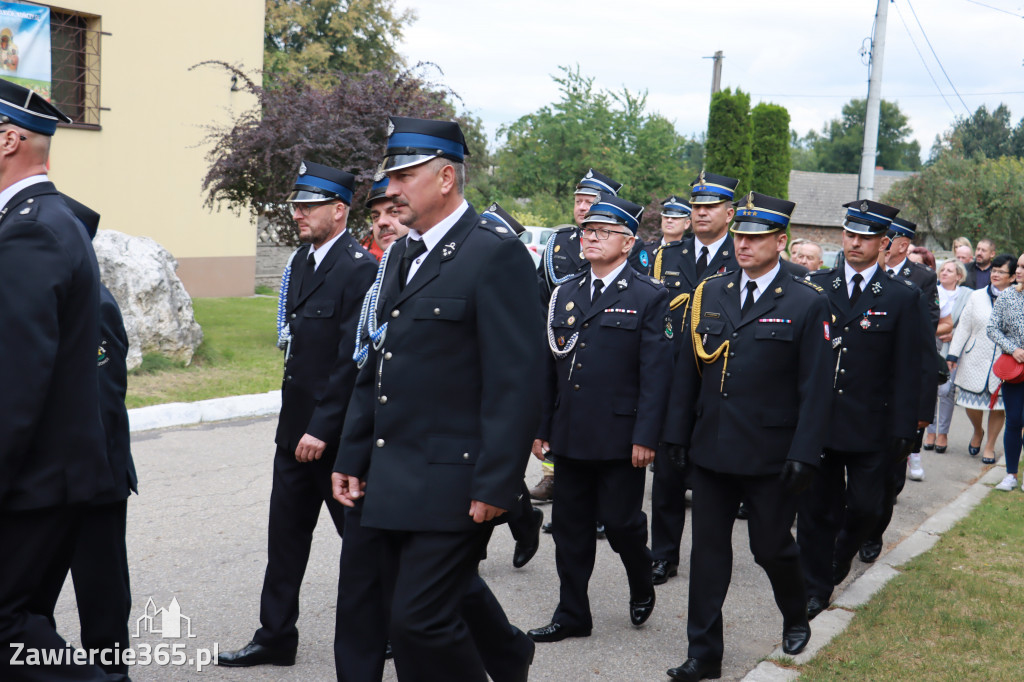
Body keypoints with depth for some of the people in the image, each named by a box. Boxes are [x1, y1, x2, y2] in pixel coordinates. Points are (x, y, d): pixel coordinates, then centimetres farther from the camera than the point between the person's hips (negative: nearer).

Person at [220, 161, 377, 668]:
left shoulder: (360, 269, -16)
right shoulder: (304, 259, 12)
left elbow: (353, 362, -20)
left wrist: (322, 429, -20)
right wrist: (295, 423, 16)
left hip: (336, 434, -8)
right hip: (297, 427, 8)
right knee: (285, 536, 13)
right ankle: (275, 637, 25)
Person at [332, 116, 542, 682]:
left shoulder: (496, 254, -12)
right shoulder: (399, 255, 14)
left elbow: (516, 379, -17)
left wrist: (496, 484, -19)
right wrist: (352, 457, 15)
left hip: (452, 481, -8)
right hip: (391, 481, 8)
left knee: (419, 620, -4)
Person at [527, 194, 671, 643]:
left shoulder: (649, 298, -4)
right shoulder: (565, 295, 11)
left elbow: (655, 374, -9)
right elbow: (549, 366, 12)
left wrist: (645, 437, -15)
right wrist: (541, 428, 10)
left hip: (619, 437, -5)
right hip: (570, 436, 5)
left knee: (620, 522, 1)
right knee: (570, 526, 10)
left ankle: (641, 588, 32)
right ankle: (572, 616, 24)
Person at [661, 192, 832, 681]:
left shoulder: (808, 304, -5)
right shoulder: (708, 294, 6)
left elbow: (815, 387, -7)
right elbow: (687, 368, 9)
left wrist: (804, 454, -12)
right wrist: (677, 433, 6)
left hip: (770, 455, -3)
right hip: (710, 449, 4)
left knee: (771, 546, 10)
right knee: (708, 549, 8)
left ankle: (796, 617, 41)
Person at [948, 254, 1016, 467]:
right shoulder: (977, 296, 5)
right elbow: (964, 327, 6)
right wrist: (953, 354, 3)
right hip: (976, 359, 2)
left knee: (998, 405, 6)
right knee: (972, 403, 5)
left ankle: (990, 446, 24)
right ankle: (978, 431, 37)